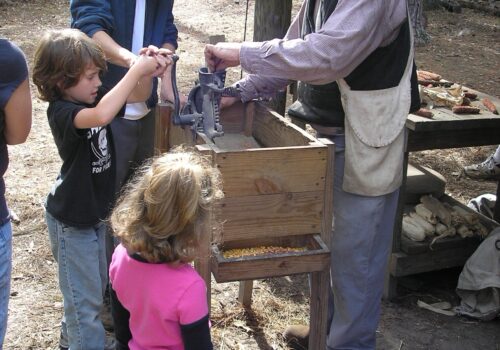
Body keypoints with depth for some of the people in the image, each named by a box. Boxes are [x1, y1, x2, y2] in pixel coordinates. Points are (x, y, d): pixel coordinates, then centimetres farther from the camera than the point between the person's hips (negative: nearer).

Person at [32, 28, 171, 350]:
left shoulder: (91, 97, -4)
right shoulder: (61, 112, -27)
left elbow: (137, 96, 0)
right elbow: (102, 116, -48)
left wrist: (149, 72, -22)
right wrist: (136, 69, -42)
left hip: (95, 211, 9)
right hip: (71, 220, -9)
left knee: (97, 284, 25)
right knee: (84, 294, 5)